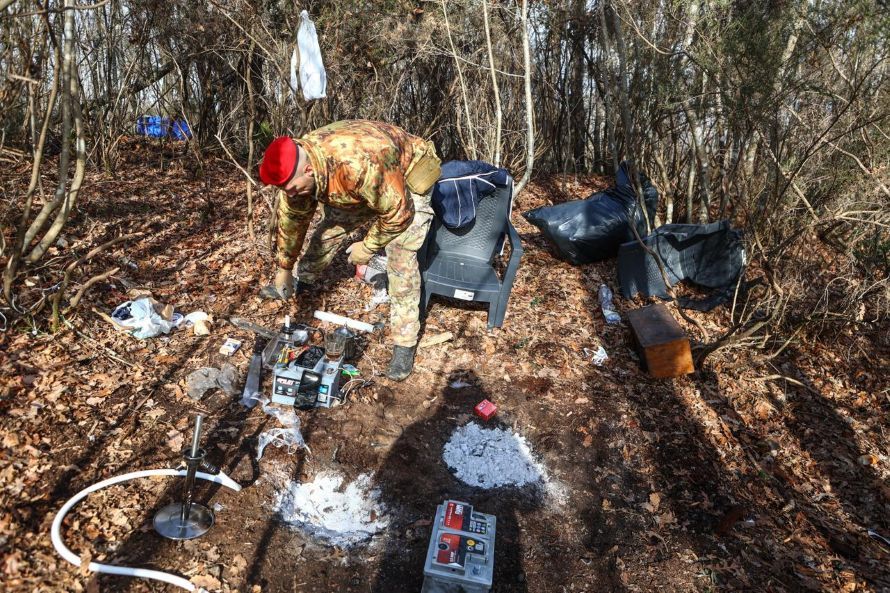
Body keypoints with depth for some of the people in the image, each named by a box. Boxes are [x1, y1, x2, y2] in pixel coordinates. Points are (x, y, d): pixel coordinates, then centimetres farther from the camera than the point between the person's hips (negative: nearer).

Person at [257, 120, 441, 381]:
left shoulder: (359, 164, -44)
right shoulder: (295, 165, -19)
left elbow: (397, 211, -31)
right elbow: (291, 217, -3)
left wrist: (368, 247, -17)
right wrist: (284, 268, 7)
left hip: (406, 182, -7)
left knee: (400, 260, -17)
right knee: (331, 227, 11)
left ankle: (405, 343, -9)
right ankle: (303, 281, 39)